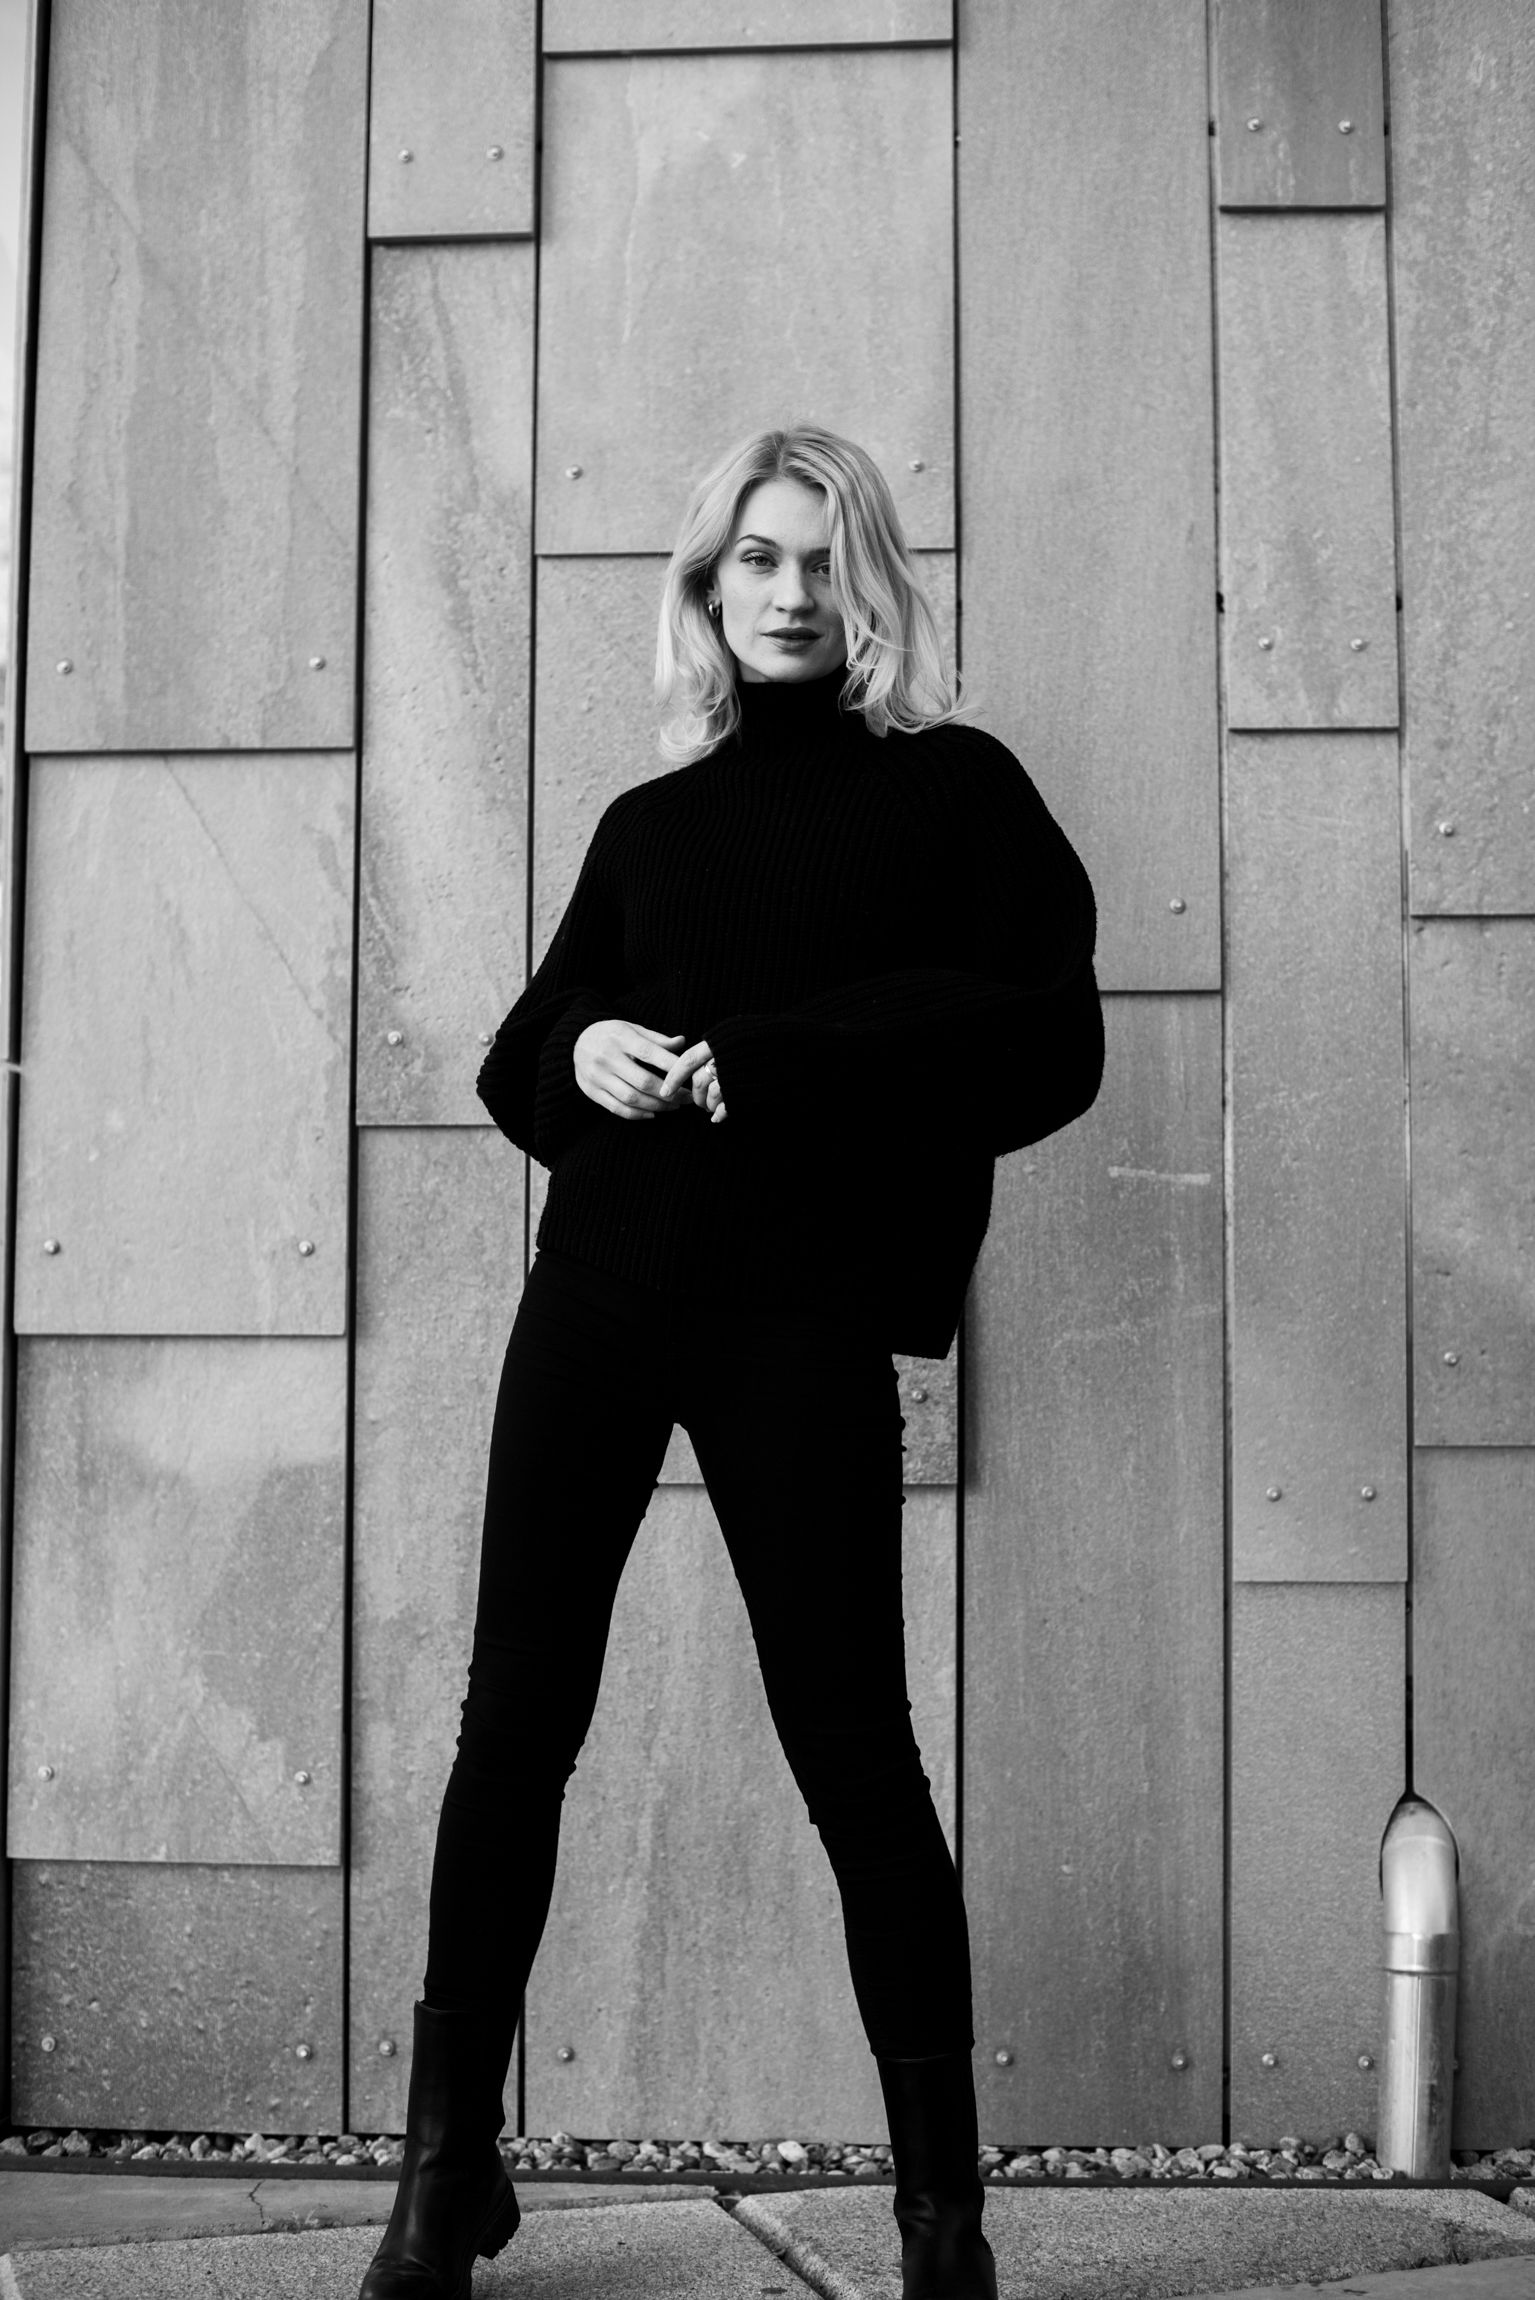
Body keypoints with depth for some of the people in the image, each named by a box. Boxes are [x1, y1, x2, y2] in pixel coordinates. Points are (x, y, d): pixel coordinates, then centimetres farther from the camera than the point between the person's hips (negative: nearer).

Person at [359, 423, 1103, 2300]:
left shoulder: (953, 790, 7)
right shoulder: (649, 823, 19)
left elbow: (1051, 1042, -5)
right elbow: (519, 1056, 21)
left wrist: (775, 1063, -15)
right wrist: (579, 1053, -4)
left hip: (801, 1319, -4)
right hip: (598, 1293, 4)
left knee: (850, 1742, -3)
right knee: (513, 1719, 3)